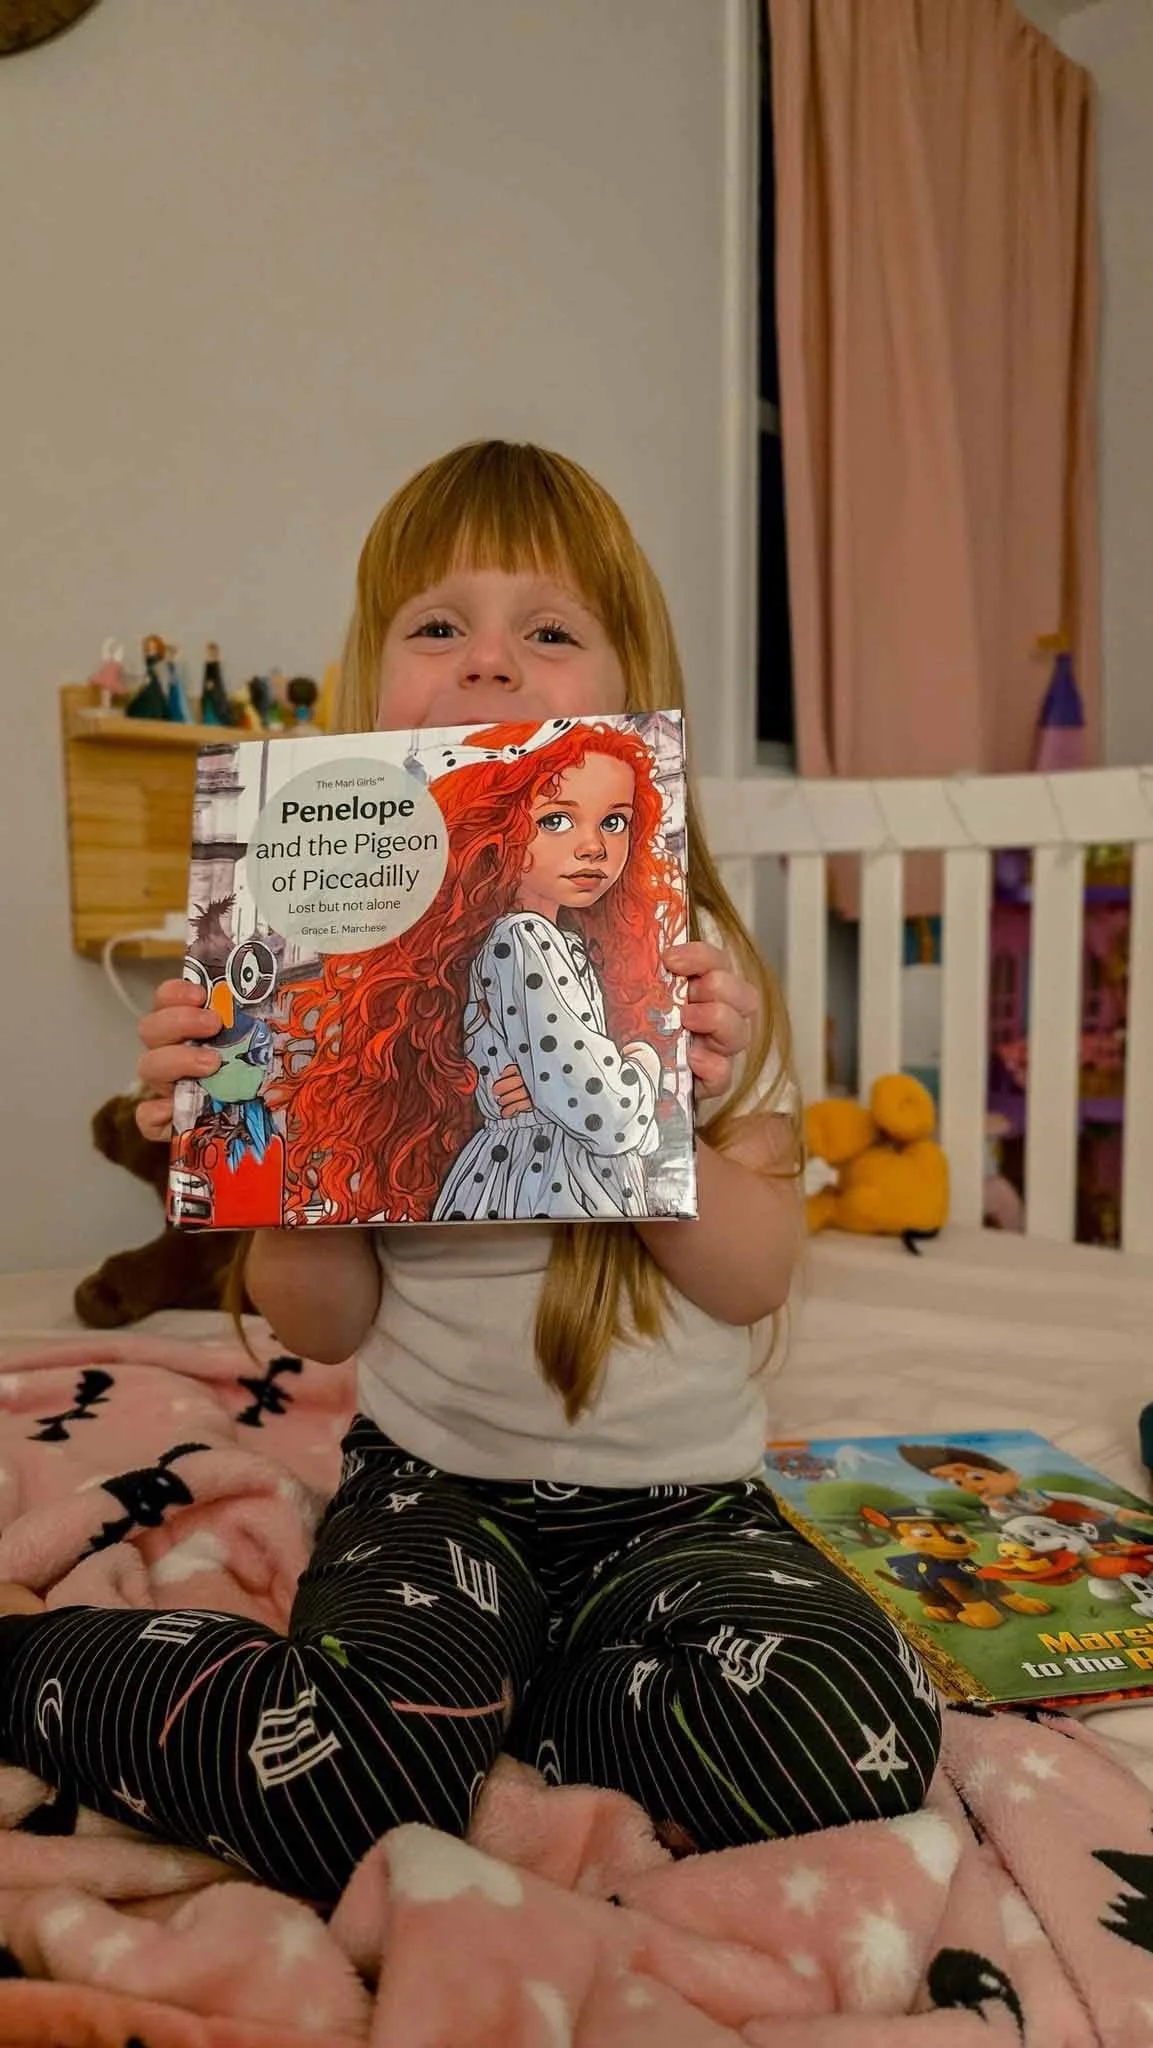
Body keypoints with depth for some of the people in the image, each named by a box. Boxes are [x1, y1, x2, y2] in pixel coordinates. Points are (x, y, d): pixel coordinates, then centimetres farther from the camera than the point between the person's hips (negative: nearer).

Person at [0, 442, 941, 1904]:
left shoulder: (691, 961, -5)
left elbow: (753, 1278, -7)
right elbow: (327, 1324, 0)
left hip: (678, 1495, 2)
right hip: (434, 1481, -1)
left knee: (856, 1737, -24)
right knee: (349, 1795, -26)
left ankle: (501, 1695, 0)